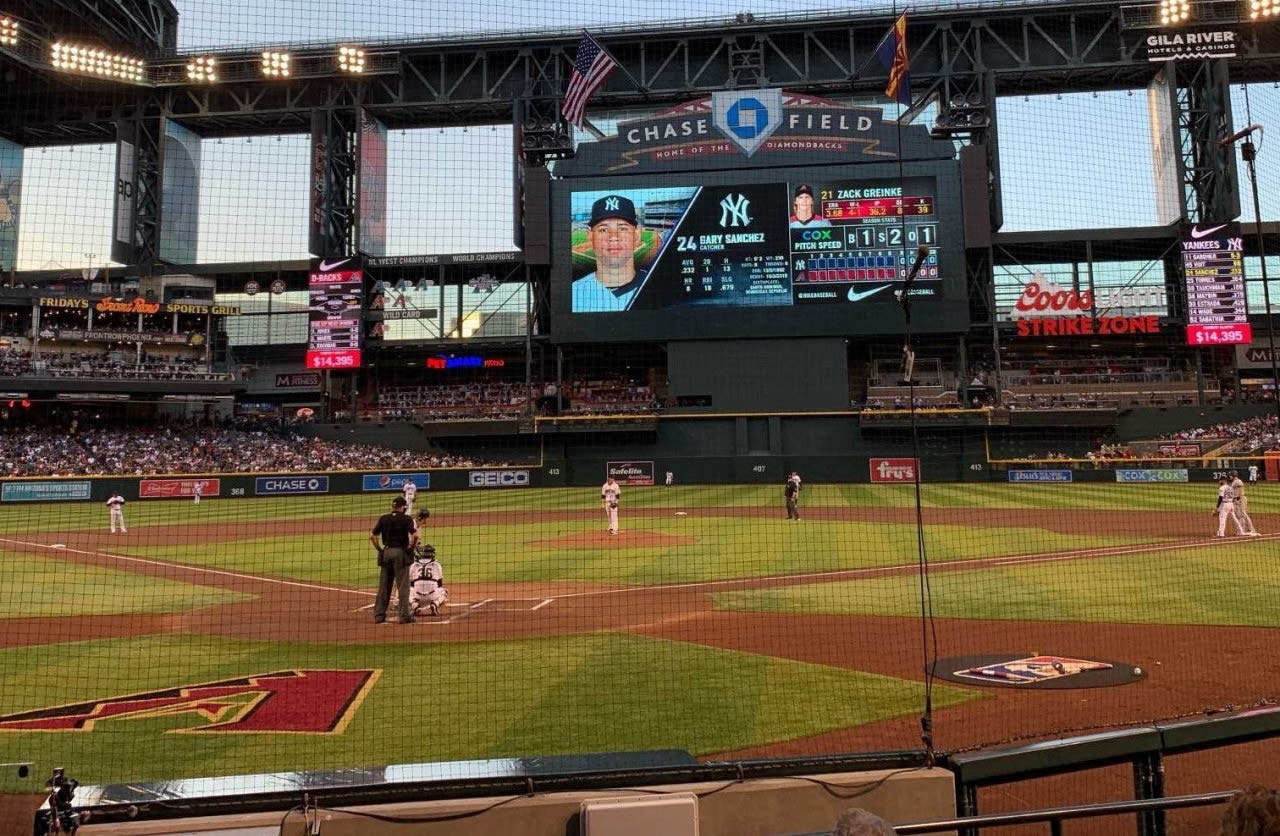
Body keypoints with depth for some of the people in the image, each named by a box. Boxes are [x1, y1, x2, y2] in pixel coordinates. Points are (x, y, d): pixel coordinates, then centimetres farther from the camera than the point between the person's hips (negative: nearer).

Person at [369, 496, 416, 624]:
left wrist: (380, 549, 7)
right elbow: (413, 536, -18)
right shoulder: (406, 519, -5)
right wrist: (410, 546, -3)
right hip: (401, 552, -4)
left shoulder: (383, 518, 5)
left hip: (386, 552, 4)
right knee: (403, 586, 3)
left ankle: (379, 614, 15)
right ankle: (404, 615, 4)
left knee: (383, 585, 12)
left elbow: (372, 536, 0)